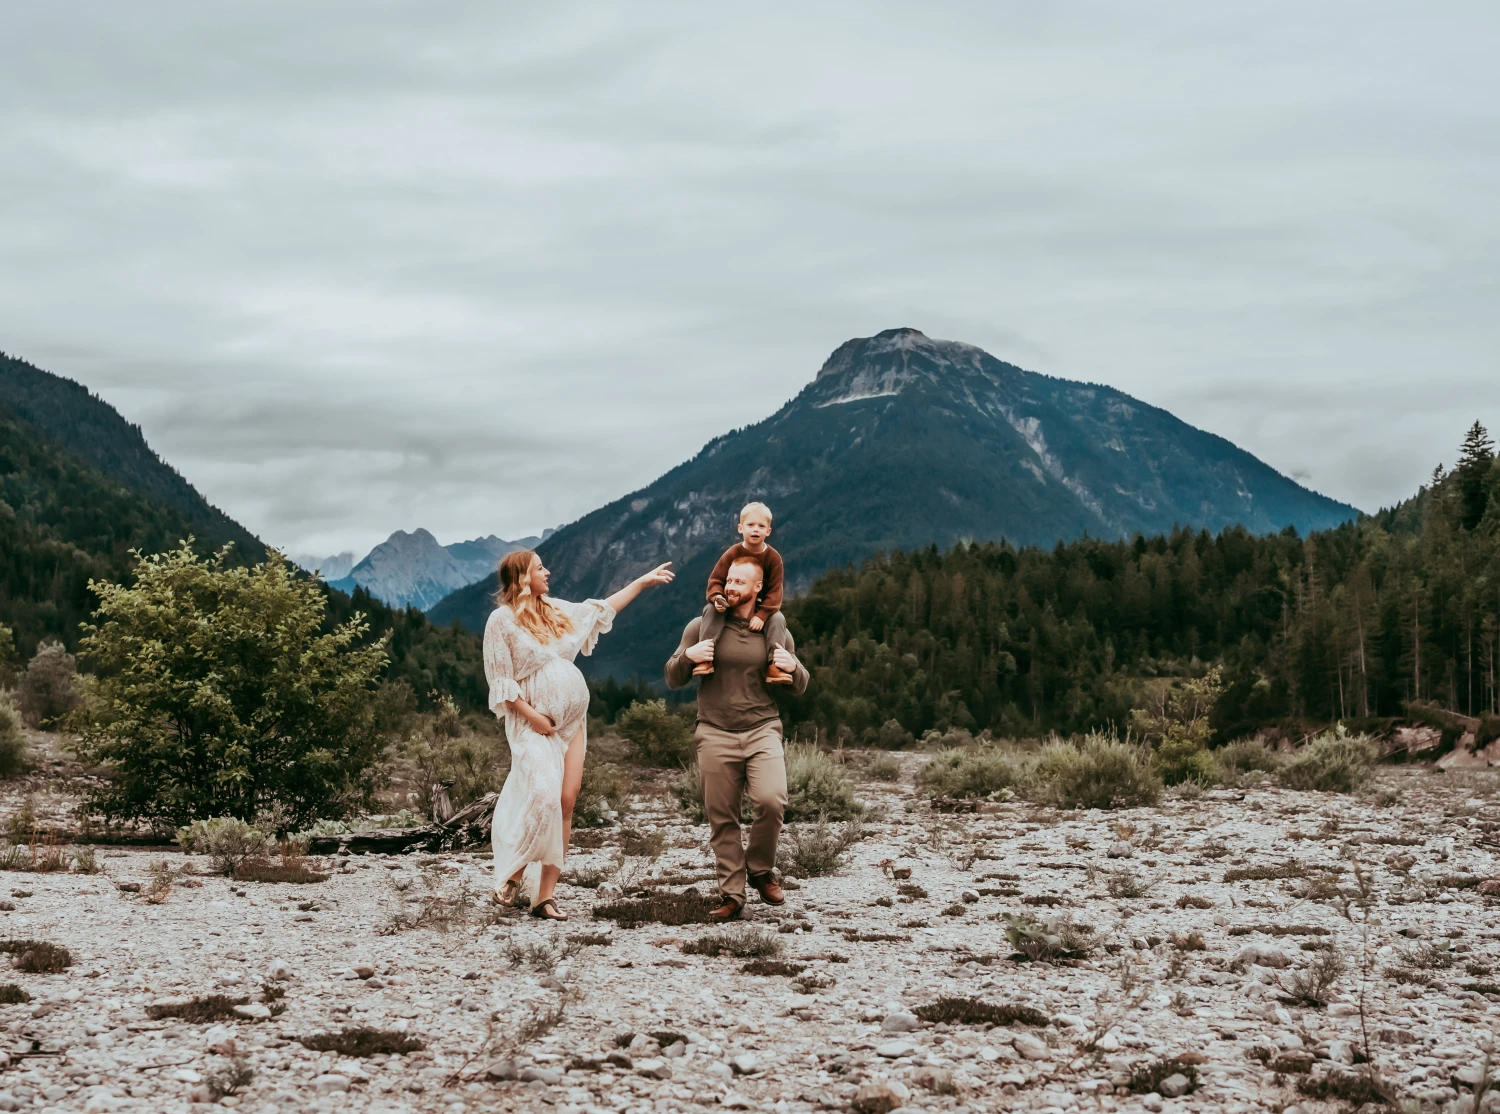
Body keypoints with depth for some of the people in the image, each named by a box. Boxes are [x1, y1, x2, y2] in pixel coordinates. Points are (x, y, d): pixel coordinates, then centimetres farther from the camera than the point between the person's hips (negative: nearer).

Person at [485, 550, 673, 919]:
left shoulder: (557, 610, 12)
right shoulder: (502, 620, -7)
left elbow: (602, 609, 27)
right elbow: (500, 680, -9)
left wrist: (643, 581, 29)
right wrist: (531, 715, -17)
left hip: (572, 722, 7)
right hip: (534, 724, -6)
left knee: (566, 804, -2)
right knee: (542, 799, -22)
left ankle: (546, 894, 0)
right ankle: (513, 875, 0)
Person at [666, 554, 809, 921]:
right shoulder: (702, 626, 6)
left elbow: (800, 688, 16)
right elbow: (673, 680, 9)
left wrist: (793, 667, -7)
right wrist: (687, 656, -12)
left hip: (762, 730, 0)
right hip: (715, 735, 0)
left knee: (772, 801, -21)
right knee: (722, 820, 1)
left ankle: (760, 869, 3)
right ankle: (732, 895, 13)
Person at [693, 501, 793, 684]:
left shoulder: (773, 558, -11)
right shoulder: (733, 553, -12)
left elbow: (775, 591, -14)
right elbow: (715, 580, -11)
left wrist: (762, 615, -28)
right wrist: (717, 597, -34)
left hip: (760, 607, 1)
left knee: (778, 619, -27)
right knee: (711, 611, -29)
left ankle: (773, 665, -27)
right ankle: (706, 658, -35)